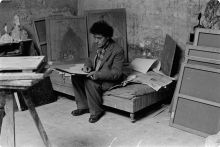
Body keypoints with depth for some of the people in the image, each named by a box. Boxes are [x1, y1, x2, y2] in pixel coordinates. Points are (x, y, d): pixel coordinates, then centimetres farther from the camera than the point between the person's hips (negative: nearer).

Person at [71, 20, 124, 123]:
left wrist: (98, 74, -35)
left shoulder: (117, 51, -20)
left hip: (109, 80, -7)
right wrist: (87, 65, -9)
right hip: (94, 75, 8)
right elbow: (91, 59, 17)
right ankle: (83, 106, -1)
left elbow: (117, 73, -22)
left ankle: (96, 111, -13)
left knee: (90, 83, -32)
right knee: (76, 77, -13)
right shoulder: (96, 46, 2)